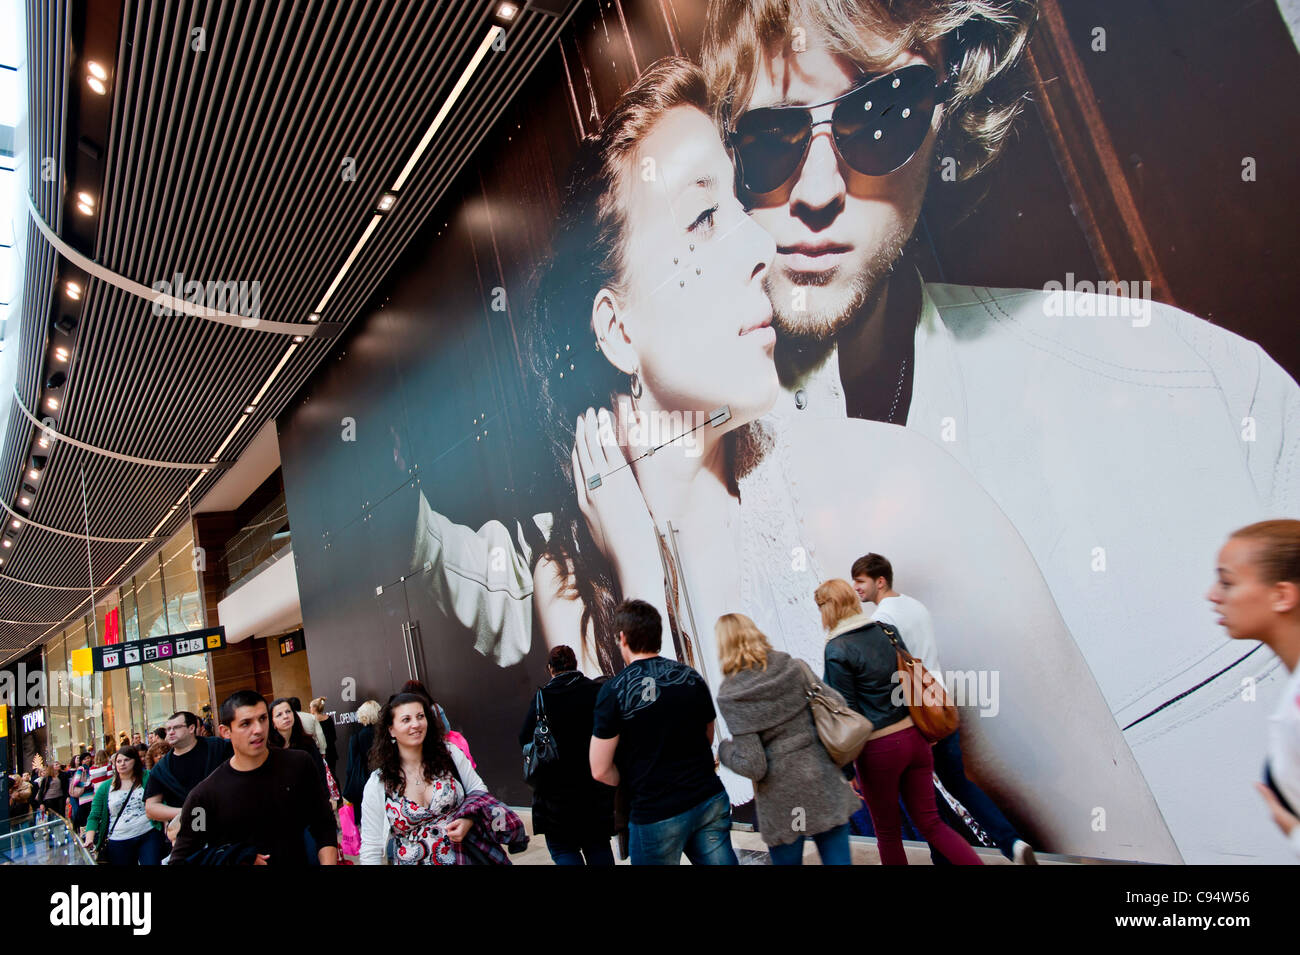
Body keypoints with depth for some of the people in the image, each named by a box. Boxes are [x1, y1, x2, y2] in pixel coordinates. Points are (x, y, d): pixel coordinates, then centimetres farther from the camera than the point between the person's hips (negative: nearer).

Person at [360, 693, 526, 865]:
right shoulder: (377, 784, -1)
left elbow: (478, 790, 11)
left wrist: (468, 820, -9)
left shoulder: (449, 753, 2)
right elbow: (371, 847, 3)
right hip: (415, 860, -2)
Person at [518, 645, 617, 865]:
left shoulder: (543, 696, -10)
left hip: (557, 788, -3)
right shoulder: (598, 691, -4)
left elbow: (525, 739, -11)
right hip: (597, 789, 3)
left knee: (562, 847, 9)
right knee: (598, 845, 18)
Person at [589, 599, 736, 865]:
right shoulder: (691, 676, 1)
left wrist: (631, 783, 6)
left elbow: (601, 771, -11)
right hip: (710, 801, 4)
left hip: (656, 816, -4)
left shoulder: (614, 690, -13)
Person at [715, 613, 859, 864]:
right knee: (838, 859, 15)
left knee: (787, 859, 18)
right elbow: (837, 705, -1)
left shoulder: (730, 696, -14)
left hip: (783, 800, -3)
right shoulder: (794, 668, -5)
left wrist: (724, 750, 3)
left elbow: (753, 766, -15)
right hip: (825, 785, 3)